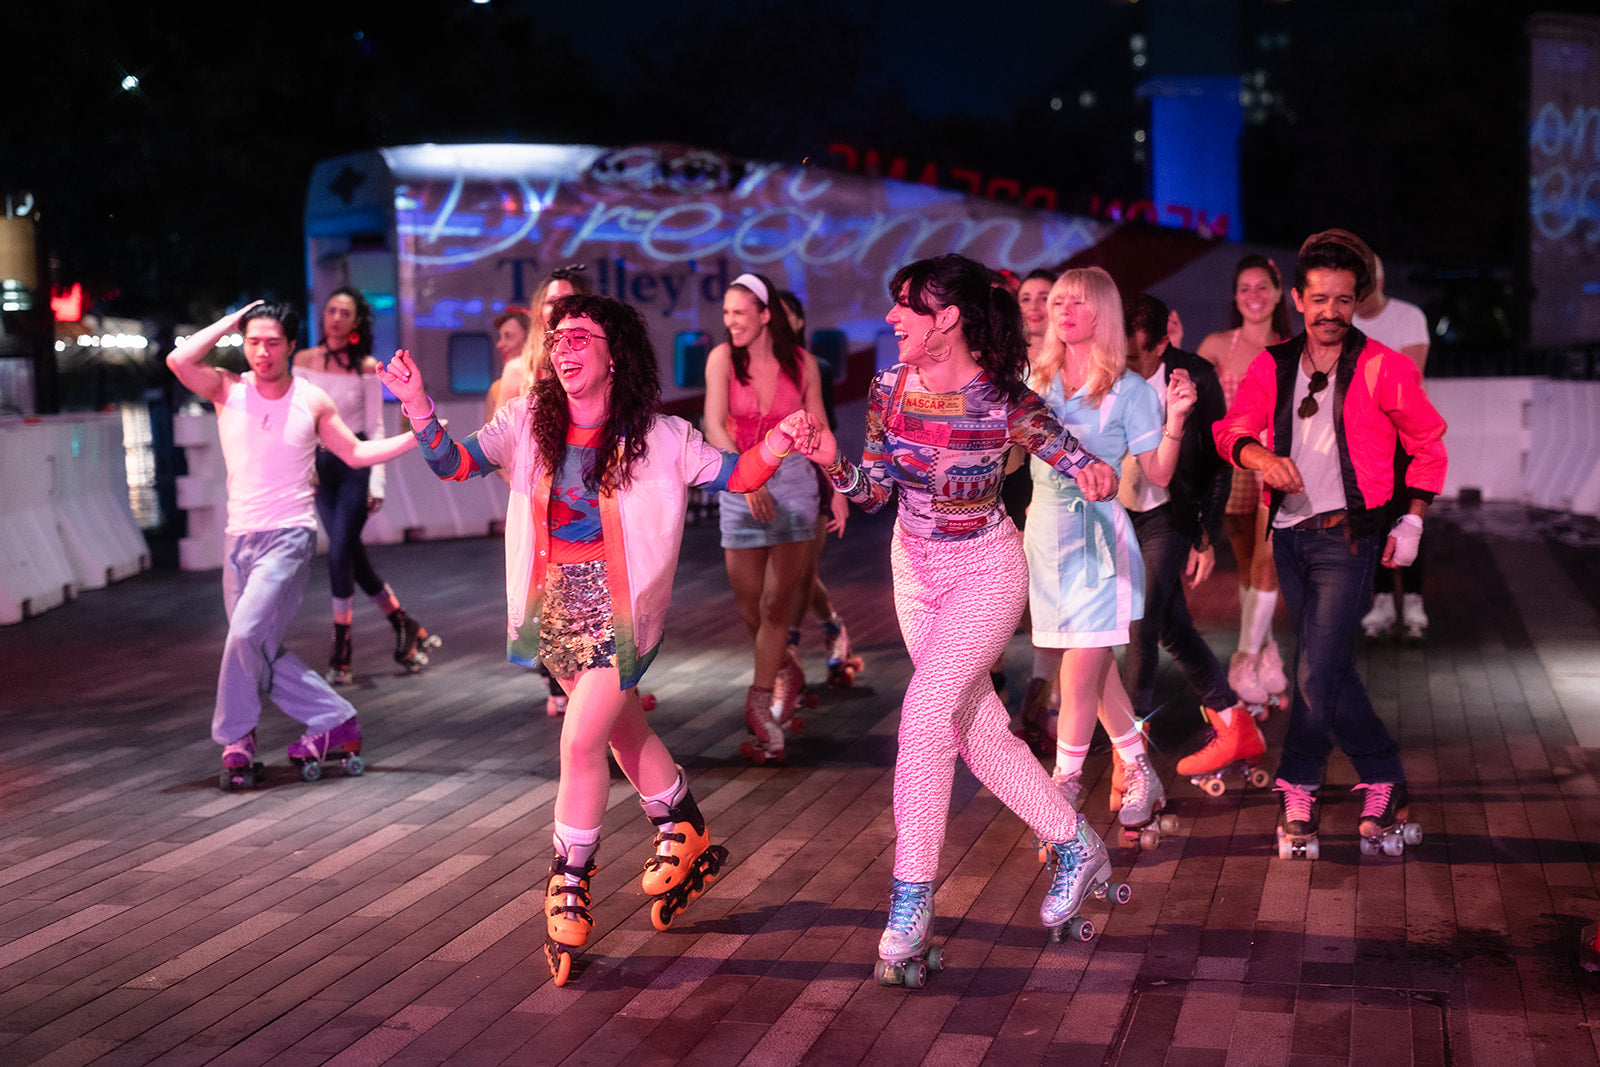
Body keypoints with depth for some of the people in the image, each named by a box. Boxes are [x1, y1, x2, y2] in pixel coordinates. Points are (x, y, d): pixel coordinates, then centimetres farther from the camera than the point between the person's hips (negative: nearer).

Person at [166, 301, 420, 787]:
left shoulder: (311, 401, 3)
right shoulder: (228, 390, 4)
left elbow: (356, 452, 12)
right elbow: (178, 359, -13)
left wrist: (415, 438, 3)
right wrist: (229, 322, -5)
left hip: (289, 536, -4)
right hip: (239, 538, 4)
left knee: (246, 633, -20)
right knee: (263, 653, 3)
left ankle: (236, 740, -4)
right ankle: (336, 721, 17)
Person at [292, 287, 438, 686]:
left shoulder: (367, 367, -4)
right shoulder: (304, 360, 4)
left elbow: (375, 427, -3)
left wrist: (377, 482, -8)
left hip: (356, 462, -4)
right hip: (319, 463, 4)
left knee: (340, 552, -11)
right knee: (353, 555, 5)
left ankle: (341, 653, -2)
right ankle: (406, 629, 20)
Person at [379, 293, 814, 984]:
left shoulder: (659, 437, -10)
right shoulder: (528, 425, -1)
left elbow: (736, 475, -6)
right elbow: (455, 464, -7)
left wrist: (777, 443, -26)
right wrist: (417, 405, -23)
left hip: (621, 608, -5)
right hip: (555, 602, 5)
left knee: (581, 742, -12)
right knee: (624, 732, 19)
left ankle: (570, 890, 4)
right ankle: (690, 843, 40)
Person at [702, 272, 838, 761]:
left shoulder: (801, 362, -1)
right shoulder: (723, 358, -4)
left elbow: (818, 429, 6)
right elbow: (714, 425, -14)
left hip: (792, 479, 0)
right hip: (738, 482, 1)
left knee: (778, 601, -4)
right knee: (749, 601, 4)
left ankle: (760, 702, 4)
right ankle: (786, 672, 30)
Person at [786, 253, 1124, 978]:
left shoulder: (1004, 403, -20)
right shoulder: (889, 388, -6)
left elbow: (1077, 463, -7)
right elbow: (873, 490, 1)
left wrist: (1095, 477, -30)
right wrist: (833, 465, -19)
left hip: (985, 572, -6)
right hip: (914, 567, 6)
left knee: (926, 711, -20)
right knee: (980, 731, 11)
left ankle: (911, 899, -11)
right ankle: (1077, 847, 30)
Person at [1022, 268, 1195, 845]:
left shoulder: (1128, 390, -3)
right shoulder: (1037, 381, 8)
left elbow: (1158, 474, -3)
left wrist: (1175, 418, -15)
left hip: (1099, 535, -5)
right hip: (1046, 531, 5)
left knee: (1081, 673, -9)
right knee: (1095, 667, 13)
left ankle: (1062, 797, -1)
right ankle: (1138, 773, 28)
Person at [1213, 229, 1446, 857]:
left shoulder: (1382, 368, -3)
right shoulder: (1273, 367, 8)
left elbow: (1428, 444, 5)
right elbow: (1232, 428, 0)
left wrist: (1411, 522, -1)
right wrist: (1263, 457, -22)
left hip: (1347, 536, -5)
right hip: (1289, 535, 5)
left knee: (1315, 671, -12)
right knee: (1332, 670, 10)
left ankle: (1297, 793, 5)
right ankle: (1385, 782, 23)